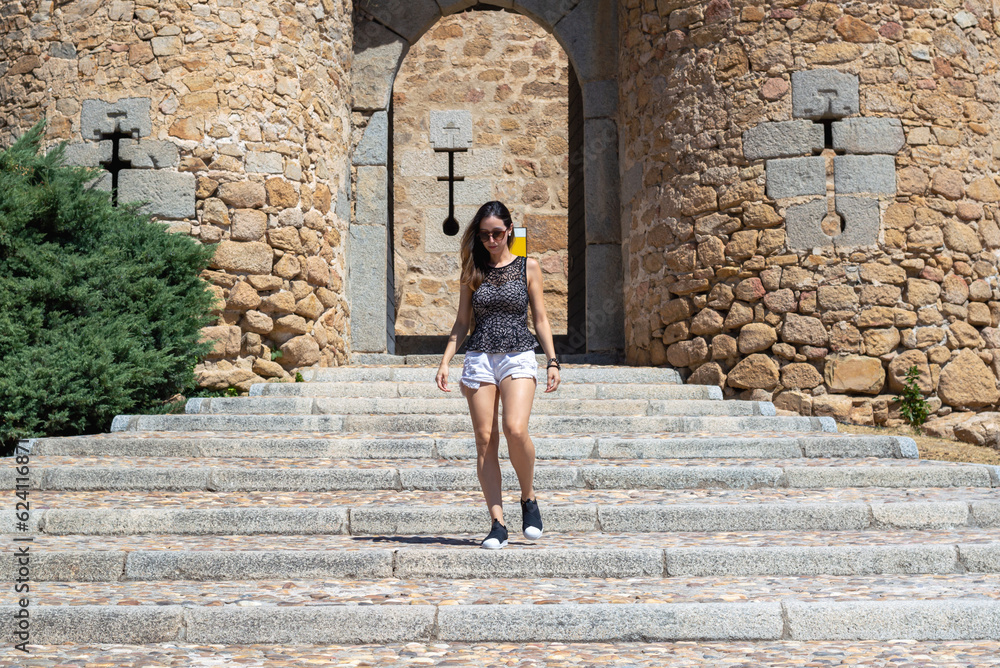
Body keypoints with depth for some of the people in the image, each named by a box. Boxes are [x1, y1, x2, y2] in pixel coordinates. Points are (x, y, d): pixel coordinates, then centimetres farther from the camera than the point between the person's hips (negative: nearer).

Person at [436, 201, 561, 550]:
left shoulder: (527, 267, 7)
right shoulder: (473, 271, 11)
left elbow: (540, 317, 8)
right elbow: (462, 321, 14)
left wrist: (552, 360, 0)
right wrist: (445, 361, 4)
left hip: (518, 357, -2)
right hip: (480, 359, 2)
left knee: (515, 430, -22)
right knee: (485, 440, -4)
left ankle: (528, 499, 3)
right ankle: (497, 524, -1)